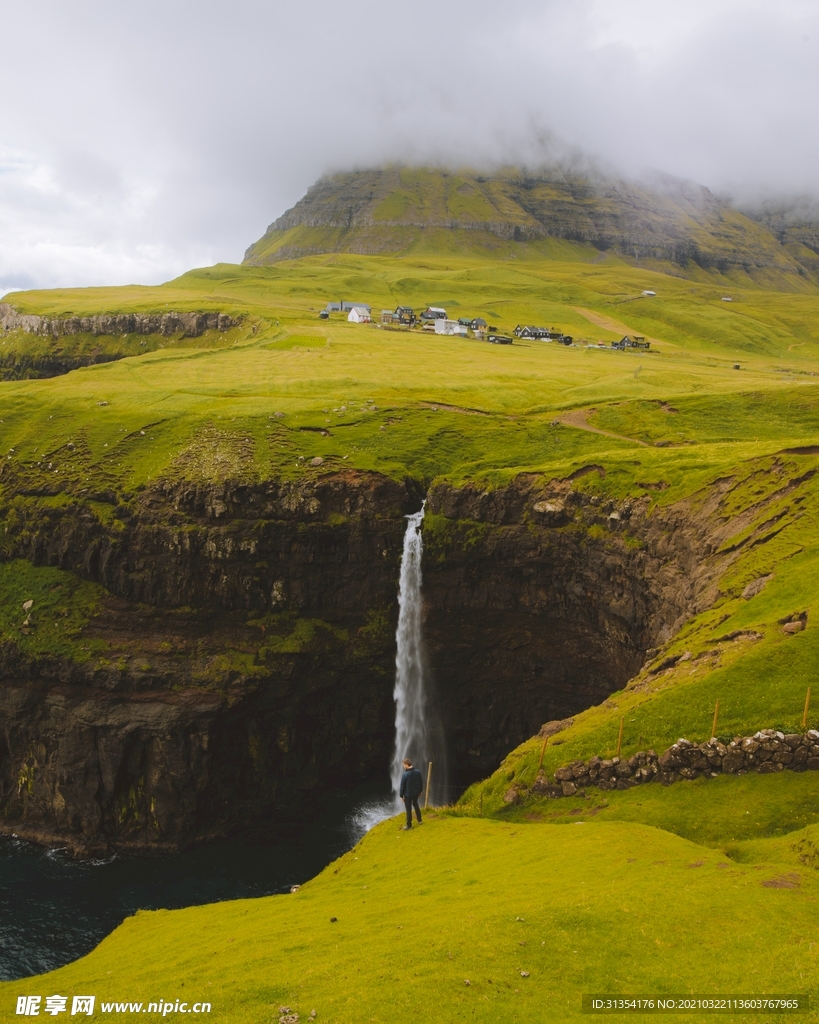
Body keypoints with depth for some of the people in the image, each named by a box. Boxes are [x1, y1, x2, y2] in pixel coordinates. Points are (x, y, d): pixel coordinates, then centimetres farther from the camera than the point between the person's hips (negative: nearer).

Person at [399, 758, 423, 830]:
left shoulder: (405, 774, -25)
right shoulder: (418, 772, -9)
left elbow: (402, 786, -16)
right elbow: (421, 783, 3)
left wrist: (401, 795, -3)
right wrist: (420, 791, 18)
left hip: (408, 795, -5)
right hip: (416, 793, 5)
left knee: (408, 809, 9)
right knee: (415, 805, 28)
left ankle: (409, 825, 21)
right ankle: (419, 820, 38)